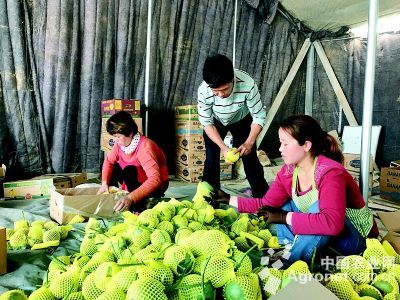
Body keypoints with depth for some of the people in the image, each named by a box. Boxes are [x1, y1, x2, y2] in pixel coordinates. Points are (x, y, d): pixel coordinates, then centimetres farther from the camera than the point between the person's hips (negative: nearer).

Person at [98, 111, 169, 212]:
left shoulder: (145, 147, -32)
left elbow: (155, 179, -42)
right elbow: (109, 160, 1)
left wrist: (131, 198, -51)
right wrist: (104, 183, -15)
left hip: (156, 186, -7)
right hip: (137, 181, 7)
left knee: (130, 171, -30)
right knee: (112, 167, -4)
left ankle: (139, 207, -18)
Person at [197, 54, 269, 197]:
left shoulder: (247, 84, -39)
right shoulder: (204, 91, -36)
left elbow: (259, 116, -25)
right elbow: (207, 123, -21)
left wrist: (249, 143, -34)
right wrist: (223, 147, -30)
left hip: (241, 120, 0)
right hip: (215, 122, 1)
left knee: (250, 159, 0)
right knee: (211, 161, -5)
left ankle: (262, 198, 16)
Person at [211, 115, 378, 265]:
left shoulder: (330, 173, -29)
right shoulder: (288, 171, -7)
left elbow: (333, 223, -43)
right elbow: (266, 204, -2)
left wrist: (285, 217, -39)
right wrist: (229, 200, -7)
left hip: (356, 236, -6)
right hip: (324, 237, 7)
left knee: (317, 207, -32)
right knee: (284, 205, -2)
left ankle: (292, 262, -15)